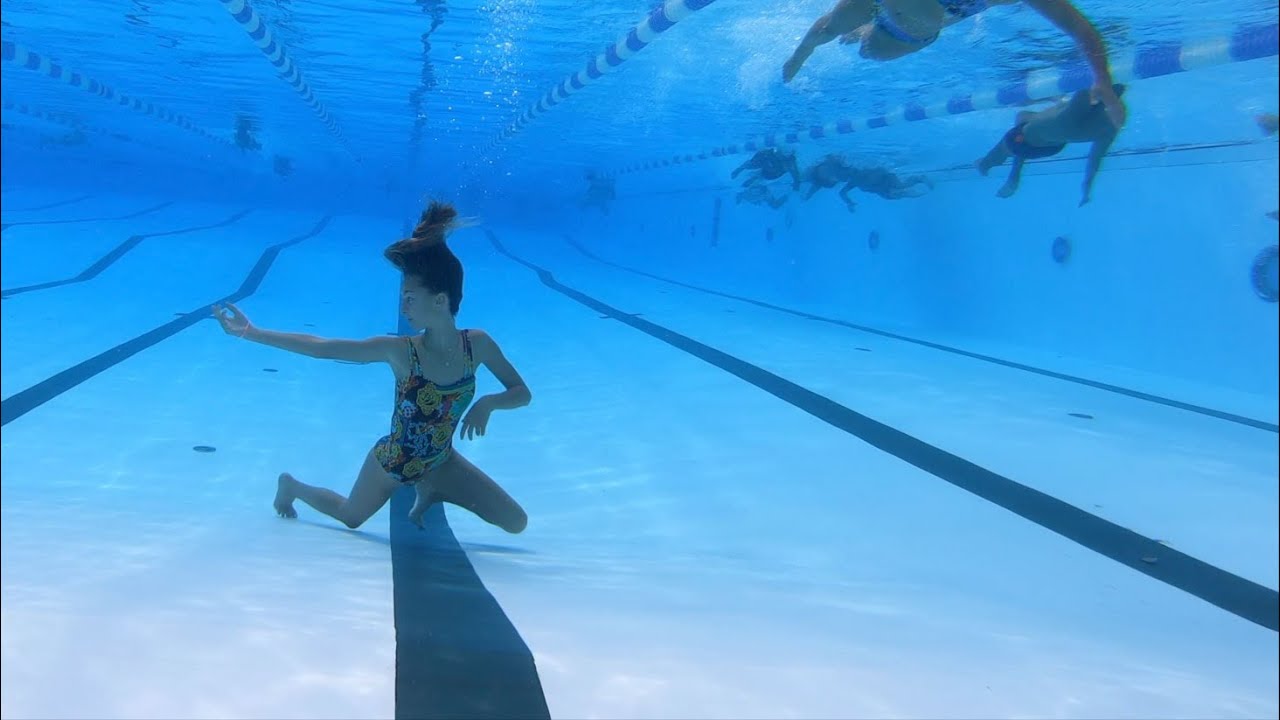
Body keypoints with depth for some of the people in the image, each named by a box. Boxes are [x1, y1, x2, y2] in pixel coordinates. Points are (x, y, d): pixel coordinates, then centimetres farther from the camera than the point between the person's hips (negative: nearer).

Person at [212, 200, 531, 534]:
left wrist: (488, 403, -31)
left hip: (440, 462, 2)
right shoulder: (398, 350, -28)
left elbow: (522, 393, -11)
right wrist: (251, 333, -29)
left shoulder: (478, 345, -22)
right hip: (392, 461, -2)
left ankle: (431, 491, 20)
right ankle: (292, 486, 52)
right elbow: (319, 347, -26)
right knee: (349, 517, 21)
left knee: (516, 523, 0)